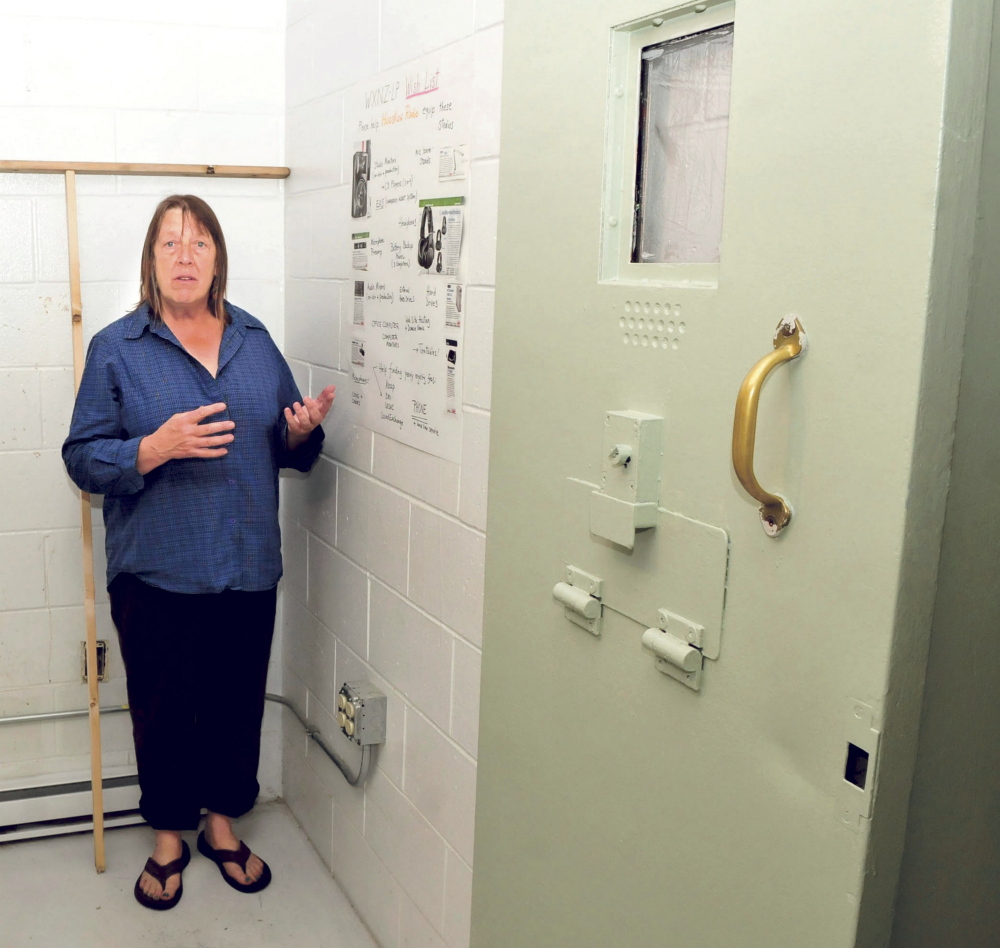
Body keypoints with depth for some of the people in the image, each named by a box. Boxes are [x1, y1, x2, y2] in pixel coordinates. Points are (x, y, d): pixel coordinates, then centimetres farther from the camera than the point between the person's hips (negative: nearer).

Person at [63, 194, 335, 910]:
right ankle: (169, 837, 32)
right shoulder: (117, 349, -3)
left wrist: (301, 431, -9)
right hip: (157, 574, -3)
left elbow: (288, 448, 14)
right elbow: (83, 456, -6)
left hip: (249, 569, 3)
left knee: (237, 704, 14)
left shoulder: (256, 342, 7)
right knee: (162, 710, 10)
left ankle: (223, 824, 36)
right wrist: (157, 447, -23)